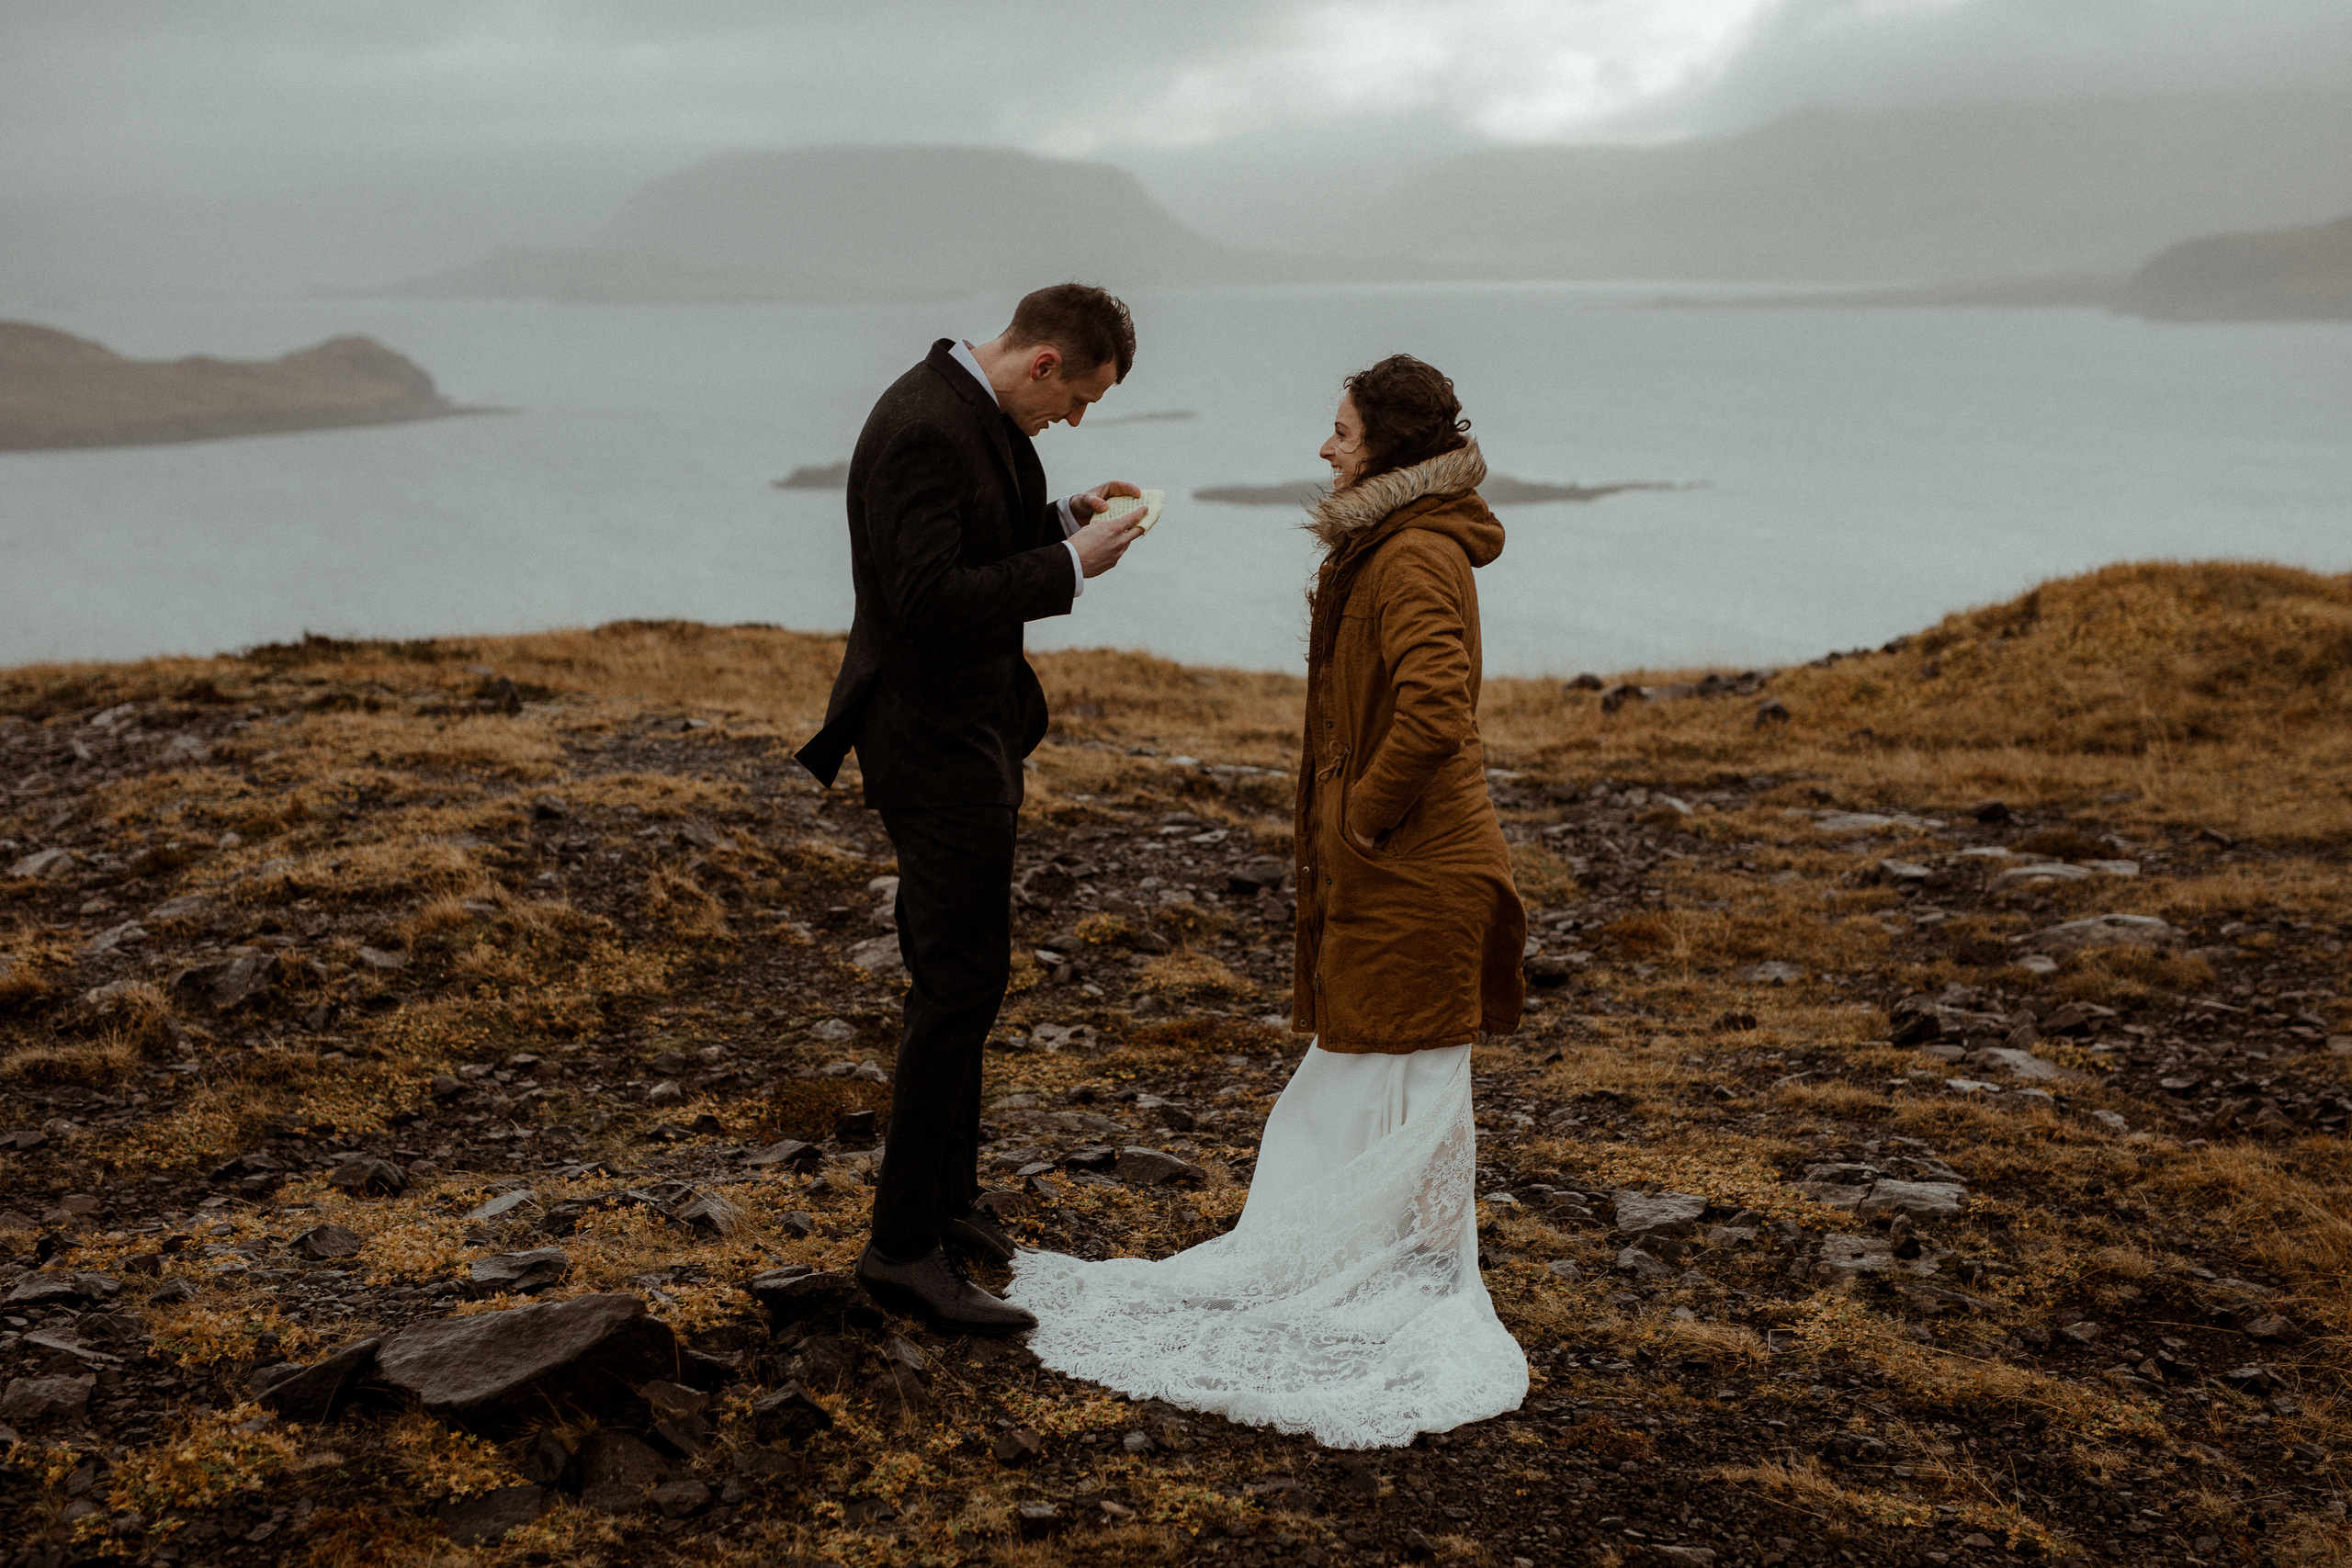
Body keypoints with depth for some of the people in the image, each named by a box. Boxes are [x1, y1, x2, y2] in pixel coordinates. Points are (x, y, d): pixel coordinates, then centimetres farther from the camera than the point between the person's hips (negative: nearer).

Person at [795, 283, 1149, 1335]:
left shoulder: (967, 411, 10)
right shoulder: (925, 430, -22)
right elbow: (930, 598, -28)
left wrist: (1063, 517, 7)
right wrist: (1072, 564, -22)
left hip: (966, 726, 11)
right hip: (935, 743, -11)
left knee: (955, 974, 18)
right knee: (964, 982, -8)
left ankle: (943, 1193, 31)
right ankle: (905, 1246, 0)